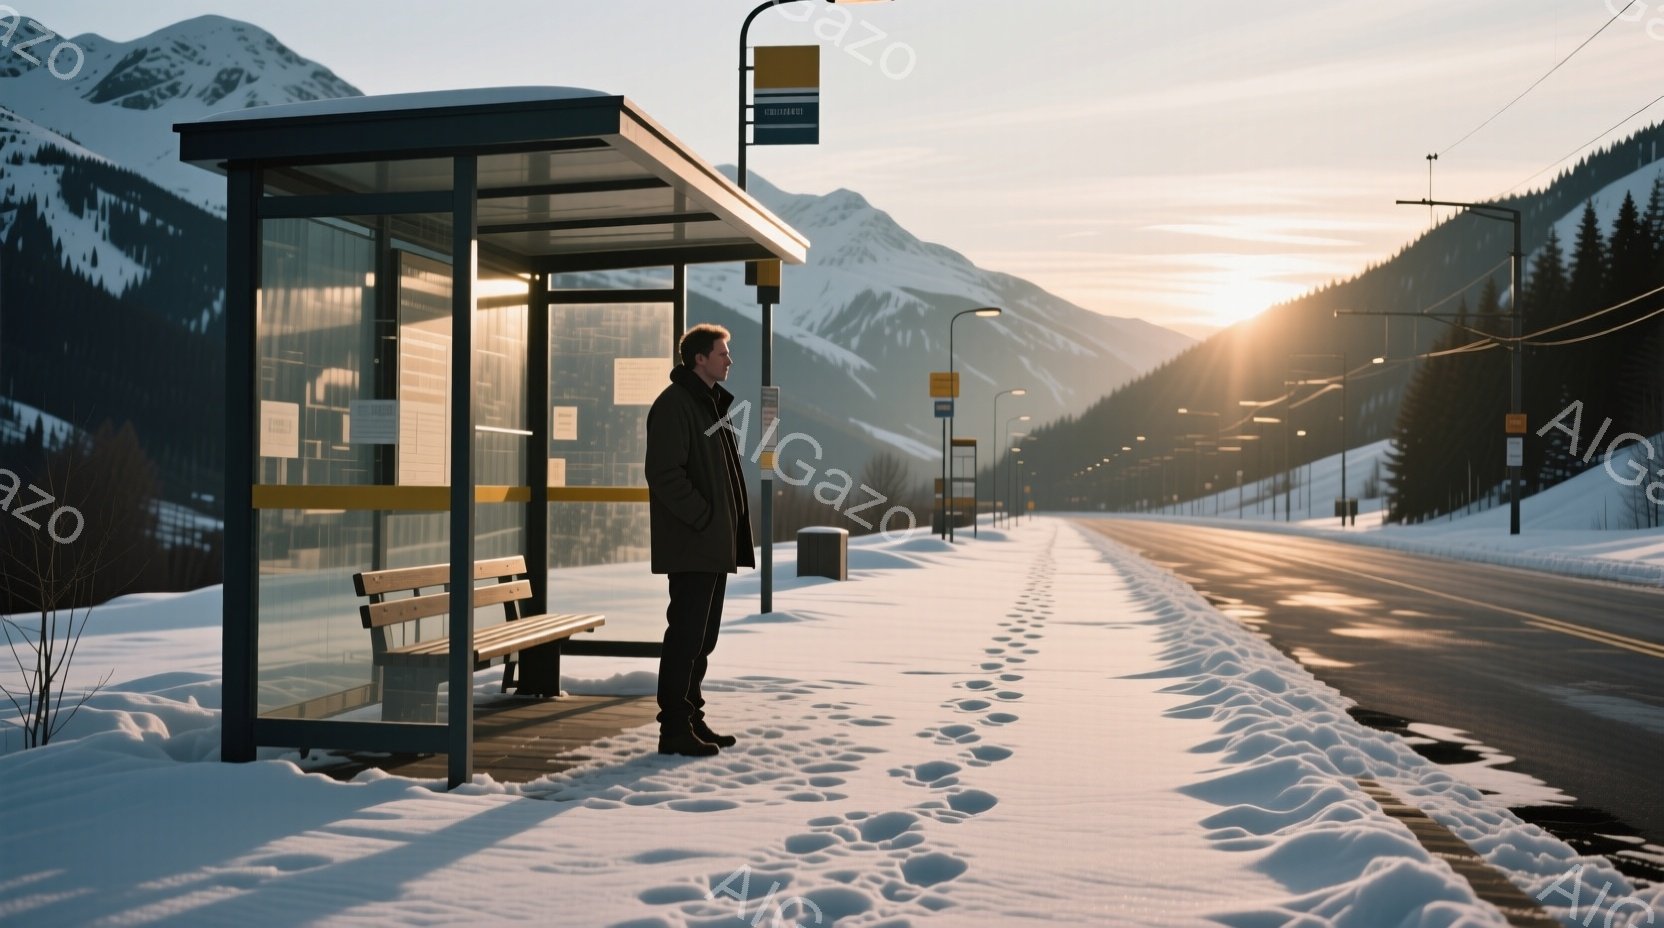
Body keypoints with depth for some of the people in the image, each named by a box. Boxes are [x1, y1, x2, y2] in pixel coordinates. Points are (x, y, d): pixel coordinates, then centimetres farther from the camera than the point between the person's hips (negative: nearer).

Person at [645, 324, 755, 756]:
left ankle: (692, 719, 23)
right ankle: (675, 729, 1)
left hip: (714, 545, 10)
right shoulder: (674, 404, -12)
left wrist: (728, 524, 15)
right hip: (691, 545, -10)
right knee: (686, 635, -6)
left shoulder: (711, 403, 19)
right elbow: (663, 473, -21)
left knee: (702, 637, 14)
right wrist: (704, 518, -18)